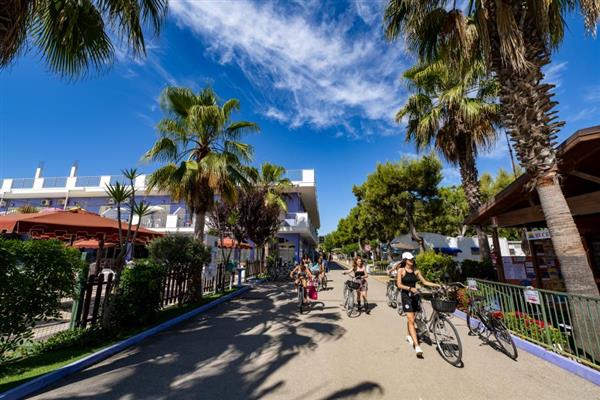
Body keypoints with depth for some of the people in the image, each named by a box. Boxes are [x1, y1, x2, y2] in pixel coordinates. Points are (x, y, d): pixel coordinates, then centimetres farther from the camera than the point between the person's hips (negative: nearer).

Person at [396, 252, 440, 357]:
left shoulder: (416, 270, 6)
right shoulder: (401, 270, -6)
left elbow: (424, 282, 9)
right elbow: (399, 285, -11)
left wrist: (437, 285, -1)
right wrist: (410, 288, -24)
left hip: (414, 295, 5)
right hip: (406, 295, -5)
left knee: (410, 318, 17)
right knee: (411, 320, -10)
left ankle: (409, 336, 42)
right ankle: (417, 346, -12)